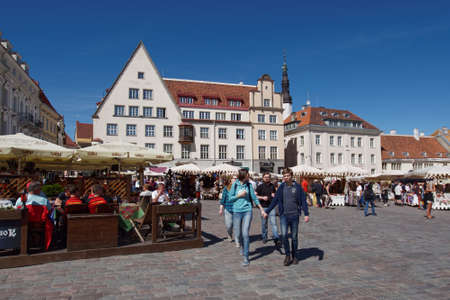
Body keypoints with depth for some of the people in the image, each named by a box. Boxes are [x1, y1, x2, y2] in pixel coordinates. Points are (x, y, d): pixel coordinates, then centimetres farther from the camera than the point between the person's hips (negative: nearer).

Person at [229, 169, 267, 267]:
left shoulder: (249, 185, 3)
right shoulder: (235, 184, -1)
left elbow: (254, 198, 10)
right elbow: (230, 198, 3)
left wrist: (261, 209, 12)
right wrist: (239, 195, -12)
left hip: (247, 211, 0)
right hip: (237, 211, 0)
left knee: (245, 234, -9)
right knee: (237, 235, 7)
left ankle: (246, 257, 0)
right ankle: (243, 246, 41)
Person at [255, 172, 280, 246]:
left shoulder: (272, 186, 8)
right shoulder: (260, 186, 0)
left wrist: (274, 196, -3)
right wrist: (262, 197, -14)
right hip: (263, 207, -1)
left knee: (273, 223, -9)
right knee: (264, 223, 8)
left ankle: (276, 239, -10)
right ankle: (264, 237, 25)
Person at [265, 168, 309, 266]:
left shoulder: (297, 187, -1)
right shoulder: (281, 187, 4)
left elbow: (303, 201, 0)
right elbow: (275, 201, 9)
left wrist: (306, 214, -8)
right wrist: (267, 211, 6)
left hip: (294, 215, -1)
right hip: (284, 215, 1)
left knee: (294, 236, 7)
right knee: (284, 235, -13)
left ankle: (294, 256, 25)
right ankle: (287, 255, 4)